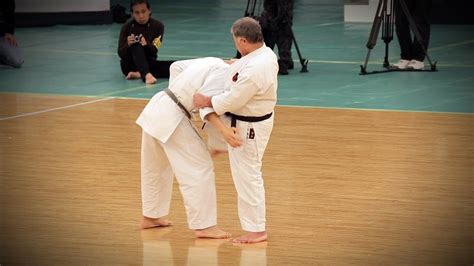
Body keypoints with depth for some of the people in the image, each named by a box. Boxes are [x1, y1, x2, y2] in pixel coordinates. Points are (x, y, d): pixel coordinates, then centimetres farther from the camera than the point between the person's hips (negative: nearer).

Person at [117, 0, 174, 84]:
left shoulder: (158, 26, -4)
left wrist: (146, 45, -35)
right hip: (129, 65, -2)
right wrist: (128, 45, -30)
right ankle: (147, 75, -55)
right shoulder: (127, 27, -6)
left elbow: (154, 51, -13)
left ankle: (139, 74, -30)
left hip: (148, 62, 2)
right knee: (136, 47, -34)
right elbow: (121, 54, -9)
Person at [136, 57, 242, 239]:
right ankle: (204, 225, -3)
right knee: (199, 168, -4)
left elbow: (176, 67, 21)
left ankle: (151, 217, 38)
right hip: (172, 118, -10)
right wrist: (223, 129, -32)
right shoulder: (225, 72, -12)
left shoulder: (213, 63, 15)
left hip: (156, 107, 10)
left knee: (156, 168, 24)